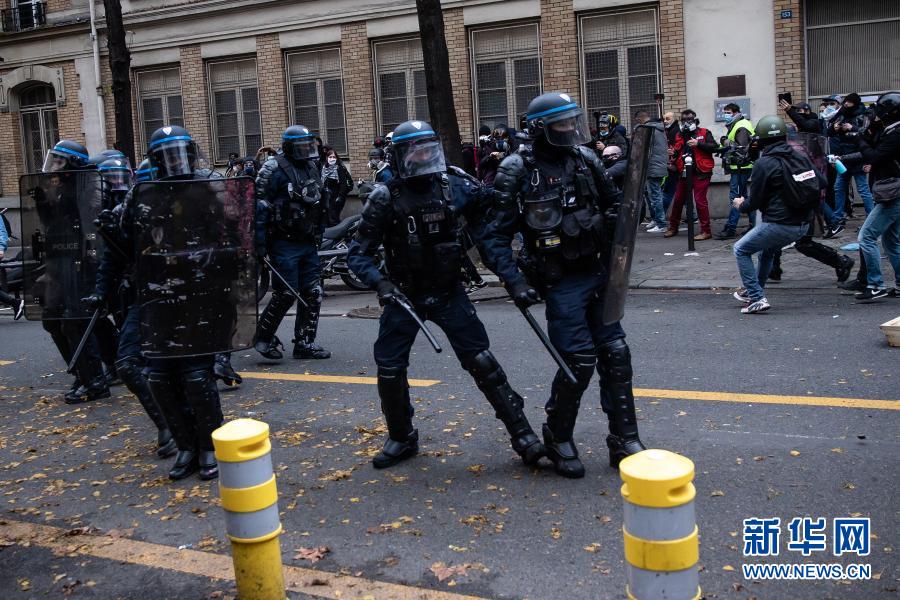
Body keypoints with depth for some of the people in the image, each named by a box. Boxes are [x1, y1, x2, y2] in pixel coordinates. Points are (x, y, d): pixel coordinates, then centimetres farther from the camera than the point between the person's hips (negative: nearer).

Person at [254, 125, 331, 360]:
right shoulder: (275, 170, -9)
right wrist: (259, 241, -18)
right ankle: (263, 336, 13)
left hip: (308, 244, 8)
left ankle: (304, 343, 15)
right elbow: (260, 206, -14)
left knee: (313, 294, 6)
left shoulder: (312, 169, 15)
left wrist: (318, 235, 20)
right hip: (284, 243, -7)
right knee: (285, 294, -6)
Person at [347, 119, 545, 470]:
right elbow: (359, 252, -9)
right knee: (389, 369, 2)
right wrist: (379, 282, -24)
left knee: (482, 361, -4)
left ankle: (523, 436, 4)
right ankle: (401, 439, 26)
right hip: (403, 295, 0)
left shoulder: (455, 185, -7)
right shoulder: (386, 198, -11)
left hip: (448, 292, 0)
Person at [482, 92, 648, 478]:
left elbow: (613, 203, 19)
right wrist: (516, 284, -20)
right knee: (579, 361, -6)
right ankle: (558, 439, 18)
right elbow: (495, 237, -11)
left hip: (596, 274, 6)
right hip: (561, 283, -5)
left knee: (615, 355, 6)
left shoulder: (585, 160, 4)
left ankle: (624, 442, 19)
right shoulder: (518, 174, -11)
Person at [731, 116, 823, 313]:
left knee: (741, 250, 10)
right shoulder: (801, 157, 6)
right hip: (803, 224, 8)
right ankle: (753, 291, 42)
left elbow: (755, 202, -8)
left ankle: (757, 298, 1)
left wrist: (741, 205, 13)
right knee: (767, 250, 31)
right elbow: (822, 182, 11)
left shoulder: (763, 164, -11)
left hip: (778, 224, -7)